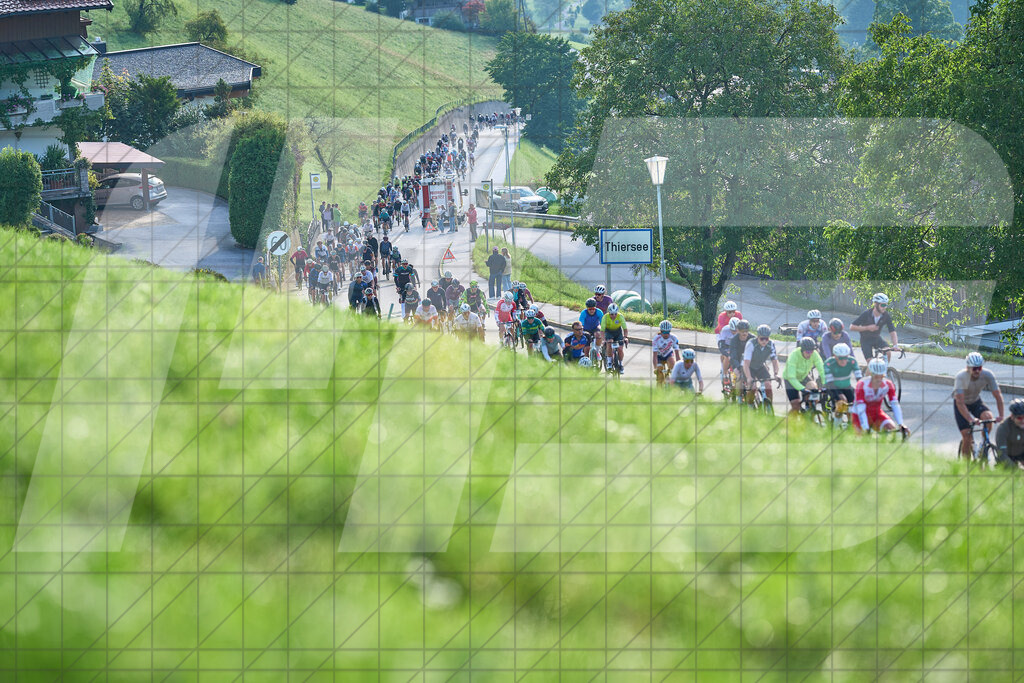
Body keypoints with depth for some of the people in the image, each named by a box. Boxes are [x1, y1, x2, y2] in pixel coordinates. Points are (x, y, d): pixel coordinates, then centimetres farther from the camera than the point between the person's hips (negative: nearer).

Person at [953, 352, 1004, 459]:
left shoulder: (987, 375, -23)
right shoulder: (961, 377, -32)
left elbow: (998, 395, -21)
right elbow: (960, 402, -37)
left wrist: (1001, 416, -35)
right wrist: (970, 419, -50)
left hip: (976, 402, 2)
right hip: (962, 406, -2)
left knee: (988, 417, -29)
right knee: (967, 438, -13)